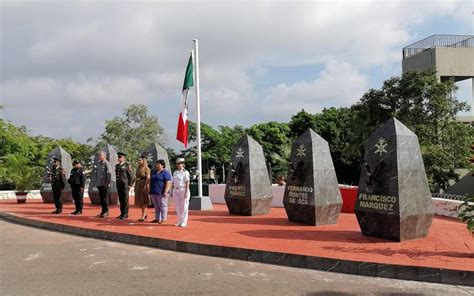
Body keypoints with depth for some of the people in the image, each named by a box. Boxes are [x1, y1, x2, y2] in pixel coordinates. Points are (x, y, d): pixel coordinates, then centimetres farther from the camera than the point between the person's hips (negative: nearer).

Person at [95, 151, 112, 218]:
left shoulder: (106, 163, -10)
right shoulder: (98, 163, 13)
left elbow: (109, 174, -14)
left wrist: (107, 183, -17)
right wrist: (96, 182, 15)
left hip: (104, 184, -7)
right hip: (99, 184, 7)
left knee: (104, 197, -3)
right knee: (101, 197, 11)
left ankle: (106, 212, 5)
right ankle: (103, 211, 20)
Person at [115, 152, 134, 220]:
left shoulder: (127, 165, -8)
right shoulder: (117, 165, 14)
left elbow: (131, 175, -8)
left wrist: (130, 185, -10)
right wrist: (117, 184, 15)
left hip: (125, 185, -7)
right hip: (119, 185, 7)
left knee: (125, 200, -3)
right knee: (121, 200, 9)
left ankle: (125, 214, 2)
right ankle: (122, 213, 15)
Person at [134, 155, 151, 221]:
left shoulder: (146, 168, -10)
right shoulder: (138, 168, 14)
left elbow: (148, 178, -17)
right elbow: (136, 178, 16)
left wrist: (145, 186, -23)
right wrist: (135, 186, 12)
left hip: (144, 185, -8)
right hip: (138, 186, 8)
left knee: (144, 201, -3)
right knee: (140, 201, 11)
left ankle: (143, 216, 1)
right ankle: (144, 214, 21)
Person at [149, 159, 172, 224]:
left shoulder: (165, 173, -7)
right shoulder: (154, 172, 18)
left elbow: (168, 183, -14)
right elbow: (151, 181, 24)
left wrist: (165, 192, -21)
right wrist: (150, 191, 19)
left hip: (161, 193, -8)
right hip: (153, 192, 8)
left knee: (163, 206, -3)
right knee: (156, 206, 10)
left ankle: (164, 219, 1)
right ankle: (157, 218, 16)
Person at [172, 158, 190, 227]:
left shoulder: (185, 172, -6)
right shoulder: (175, 172, 14)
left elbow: (187, 183, -11)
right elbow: (173, 183, 16)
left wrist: (186, 192, -17)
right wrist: (172, 192, 11)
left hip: (183, 190, -6)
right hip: (176, 190, 6)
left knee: (184, 207, -2)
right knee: (177, 206, 9)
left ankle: (184, 222, 4)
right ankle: (180, 221, 18)